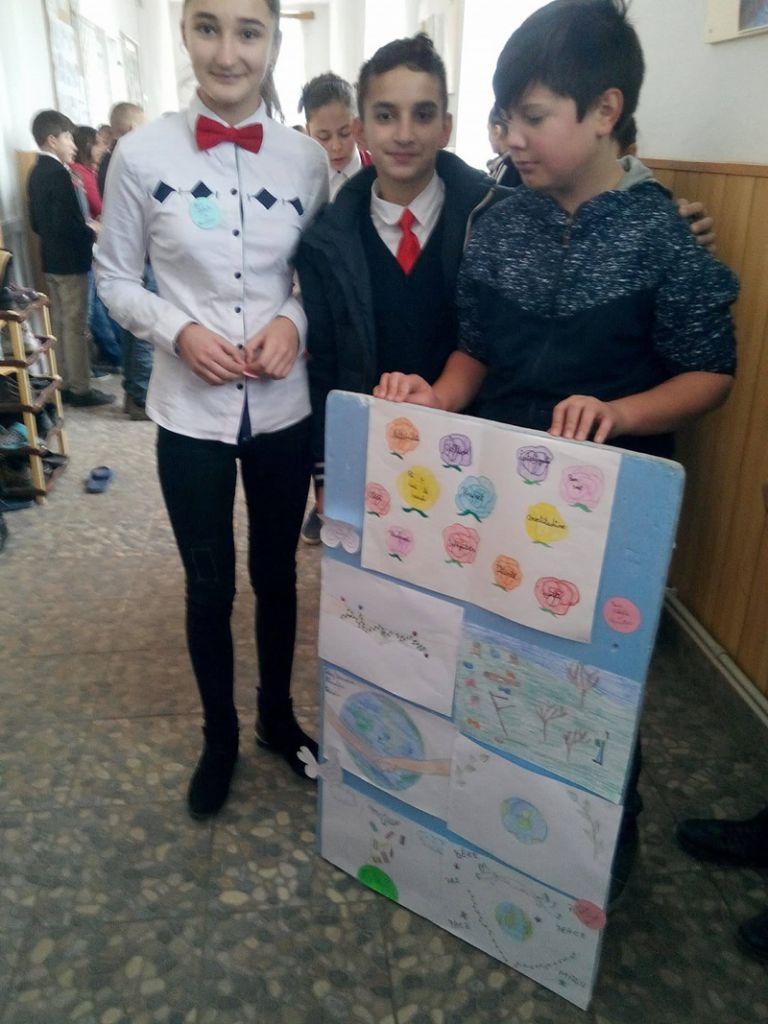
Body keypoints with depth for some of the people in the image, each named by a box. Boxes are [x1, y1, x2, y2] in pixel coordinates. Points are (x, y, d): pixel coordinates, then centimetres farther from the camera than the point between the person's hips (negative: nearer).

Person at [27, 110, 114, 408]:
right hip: (71, 260, -9)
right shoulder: (58, 173, -16)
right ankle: (80, 388, 2)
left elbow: (37, 223, 16)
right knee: (75, 326, -3)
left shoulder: (37, 173, 12)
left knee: (61, 324, 13)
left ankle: (66, 384, 20)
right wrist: (92, 234, -7)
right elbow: (67, 223, -24)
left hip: (51, 259, 9)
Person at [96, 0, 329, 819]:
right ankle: (219, 735, 37)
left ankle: (278, 715, 42)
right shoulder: (141, 154, -6)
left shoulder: (308, 159, -1)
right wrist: (177, 330, -15)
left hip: (284, 409, 2)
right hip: (189, 413, -1)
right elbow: (114, 276, 2)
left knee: (277, 571, 17)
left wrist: (294, 319, -13)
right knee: (209, 585, 12)